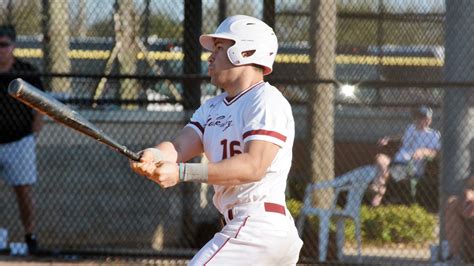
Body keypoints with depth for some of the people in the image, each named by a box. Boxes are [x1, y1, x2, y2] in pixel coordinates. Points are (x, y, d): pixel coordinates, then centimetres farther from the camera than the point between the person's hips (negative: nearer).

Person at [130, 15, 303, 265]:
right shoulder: (212, 108, 19)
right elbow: (180, 146, 2)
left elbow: (254, 166, -23)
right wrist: (154, 156, -23)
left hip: (257, 226, -10)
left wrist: (182, 173, -31)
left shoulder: (267, 102, -10)